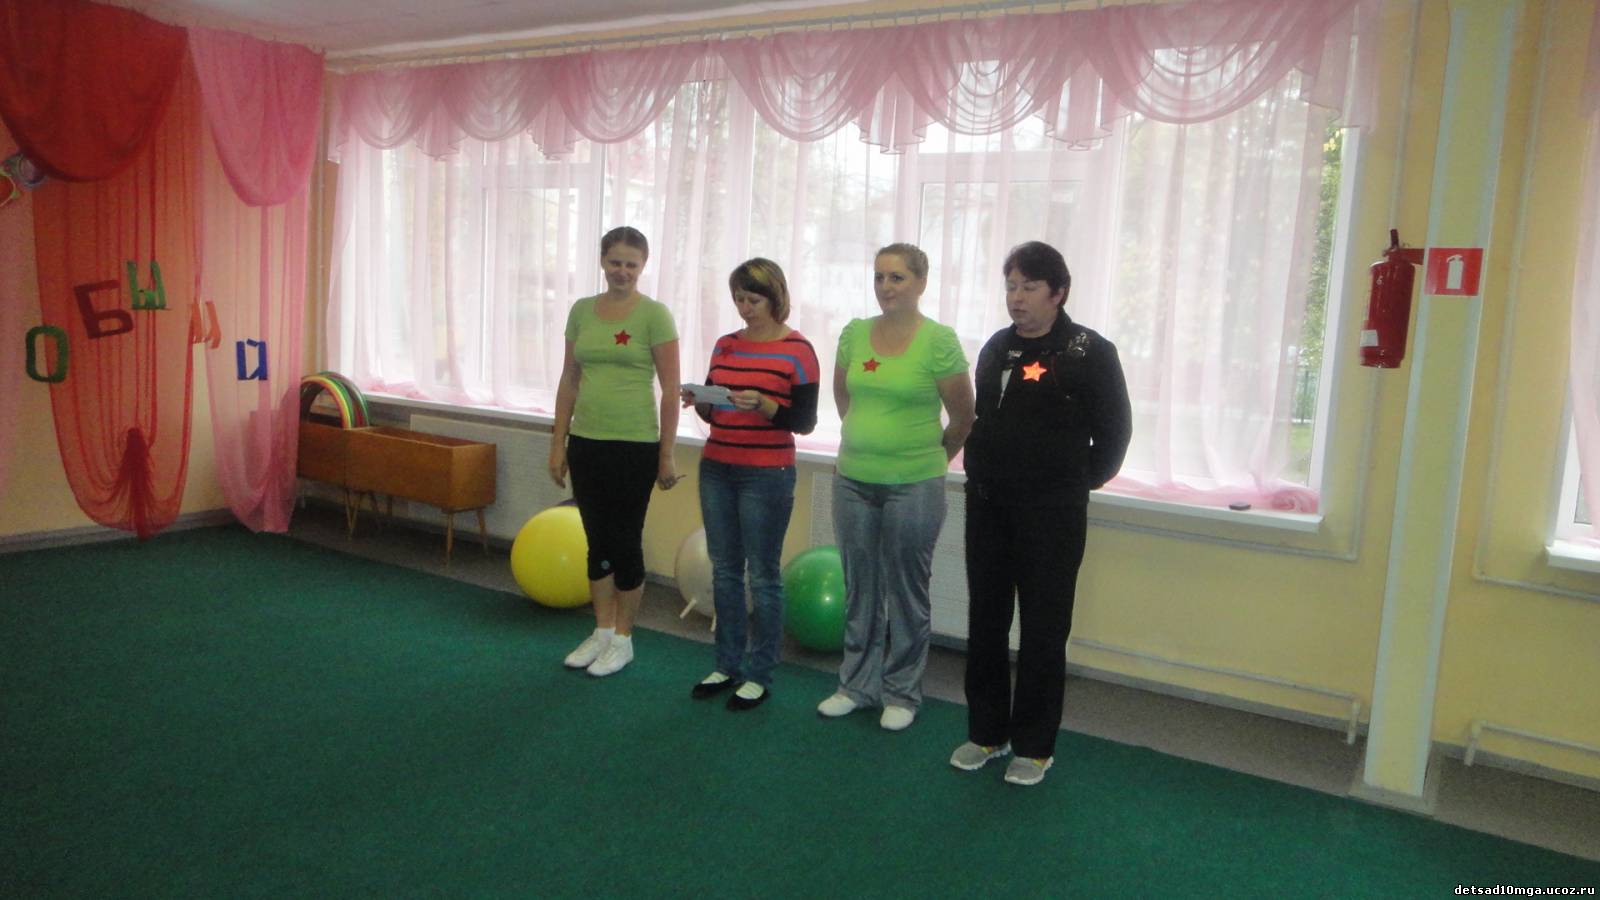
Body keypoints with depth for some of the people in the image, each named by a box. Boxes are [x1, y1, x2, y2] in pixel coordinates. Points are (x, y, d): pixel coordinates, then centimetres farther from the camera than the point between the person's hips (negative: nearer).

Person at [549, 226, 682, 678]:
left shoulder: (654, 315, -8)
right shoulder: (581, 311, 8)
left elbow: (670, 390, -8)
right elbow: (569, 381, 11)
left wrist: (666, 454, -9)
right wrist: (558, 443, 8)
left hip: (634, 445, -5)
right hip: (586, 442, 5)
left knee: (625, 542, 4)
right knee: (597, 541, 13)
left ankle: (622, 639, 20)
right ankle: (602, 632, 27)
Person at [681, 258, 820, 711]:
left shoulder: (797, 350, -7)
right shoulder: (725, 345, 10)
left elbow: (804, 422, -9)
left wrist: (761, 404, -24)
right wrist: (699, 401, -5)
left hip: (767, 475, -6)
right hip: (716, 469, 6)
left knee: (762, 575, 2)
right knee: (724, 570, 13)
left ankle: (760, 676, 15)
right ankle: (728, 665, 26)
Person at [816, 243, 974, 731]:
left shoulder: (939, 341, -10)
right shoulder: (855, 333, 3)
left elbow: (962, 418, -2)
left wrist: (931, 456, 9)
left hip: (913, 486, -4)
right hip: (854, 480, 4)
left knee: (906, 594, 8)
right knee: (859, 589, 14)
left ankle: (901, 693, 23)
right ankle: (857, 684, 29)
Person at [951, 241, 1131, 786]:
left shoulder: (1090, 352, -8)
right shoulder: (997, 348, 9)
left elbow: (1114, 430, -4)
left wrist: (1081, 481, 2)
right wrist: (981, 470, 13)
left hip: (1052, 511, -5)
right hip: (988, 504, 6)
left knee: (1043, 628, 3)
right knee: (985, 620, 11)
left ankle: (1035, 745, 16)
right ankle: (986, 731, 25)